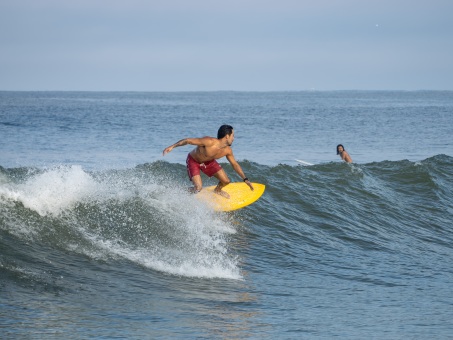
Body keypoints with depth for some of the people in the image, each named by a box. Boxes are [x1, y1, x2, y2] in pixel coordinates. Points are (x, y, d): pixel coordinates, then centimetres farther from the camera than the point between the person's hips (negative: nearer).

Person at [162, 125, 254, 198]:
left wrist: (245, 179, 0)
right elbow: (188, 140, -33)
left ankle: (217, 190, 38)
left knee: (226, 181, 2)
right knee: (198, 187, -22)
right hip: (193, 161, -6)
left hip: (208, 162, 6)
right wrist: (172, 147, -33)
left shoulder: (227, 150, -17)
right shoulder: (210, 142, -39)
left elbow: (235, 164, 0)